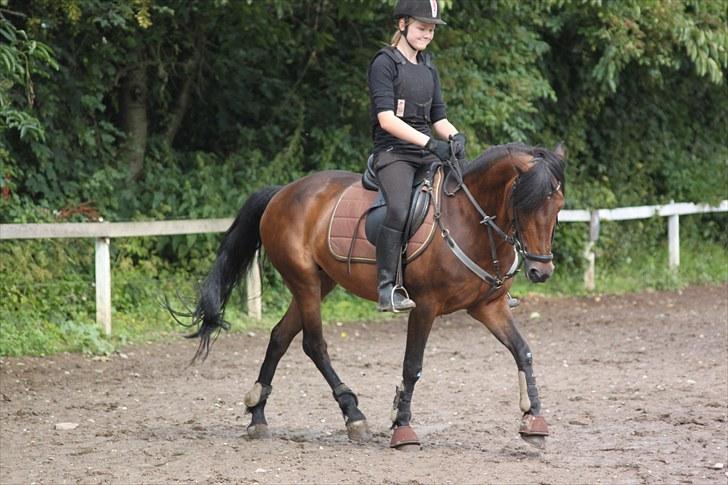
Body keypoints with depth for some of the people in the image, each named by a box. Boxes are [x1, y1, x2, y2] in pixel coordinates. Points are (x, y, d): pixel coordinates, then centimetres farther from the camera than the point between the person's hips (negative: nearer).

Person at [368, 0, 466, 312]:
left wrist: (454, 136, -6)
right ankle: (387, 289, -31)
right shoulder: (385, 63, -4)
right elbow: (386, 118, -14)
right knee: (400, 209, -32)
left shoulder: (429, 69, 18)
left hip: (428, 156, 7)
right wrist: (428, 142, -23)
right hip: (394, 153, -7)